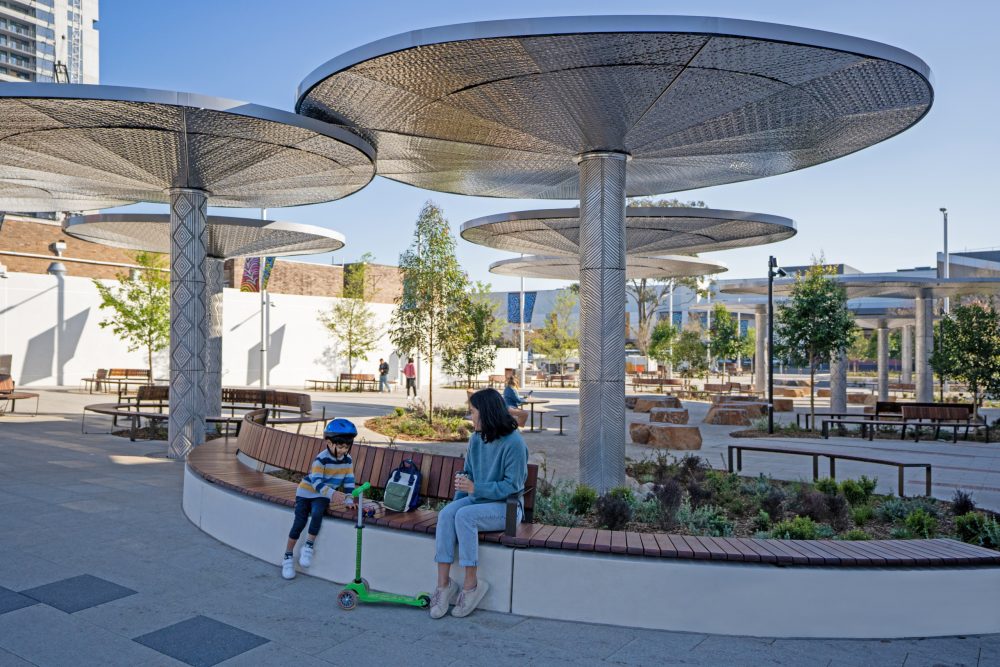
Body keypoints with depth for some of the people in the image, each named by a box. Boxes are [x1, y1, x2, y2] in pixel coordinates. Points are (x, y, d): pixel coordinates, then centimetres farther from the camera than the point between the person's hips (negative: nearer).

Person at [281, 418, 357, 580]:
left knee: (317, 514, -27)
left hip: (322, 497, 3)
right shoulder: (321, 459, -24)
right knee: (299, 522, -11)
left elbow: (349, 481, 2)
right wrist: (332, 494, -45)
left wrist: (349, 499, -9)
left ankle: (309, 546, -7)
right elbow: (317, 482, -31)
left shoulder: (348, 460, -7)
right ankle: (288, 556, 7)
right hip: (306, 492, -3)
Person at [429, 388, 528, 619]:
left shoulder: (514, 442, -16)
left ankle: (471, 584, -19)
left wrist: (475, 488, -22)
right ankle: (443, 585, -22)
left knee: (464, 516, -31)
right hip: (477, 499, 6)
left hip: (506, 506, -6)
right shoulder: (476, 439, 6)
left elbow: (512, 485, -18)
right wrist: (457, 500, 0)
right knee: (446, 514, -23)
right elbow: (467, 473, 14)